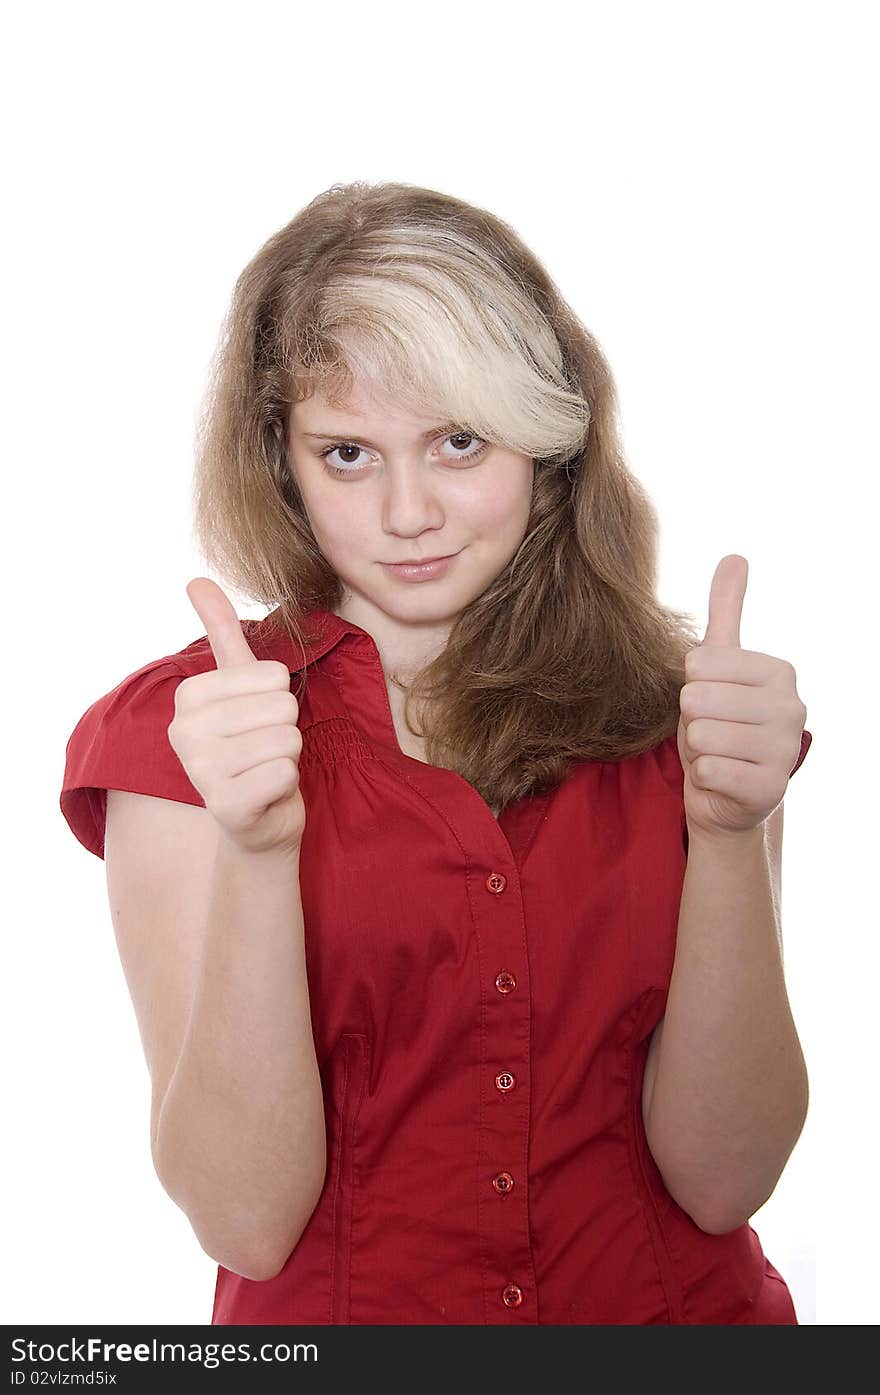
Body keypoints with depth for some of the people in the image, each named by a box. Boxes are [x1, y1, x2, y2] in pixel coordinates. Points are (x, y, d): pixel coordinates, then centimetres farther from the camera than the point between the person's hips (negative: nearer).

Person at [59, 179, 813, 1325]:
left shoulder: (681, 711, 1)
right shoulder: (184, 730, -3)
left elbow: (721, 1179, -6)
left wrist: (731, 830, -18)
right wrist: (258, 849, -22)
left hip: (679, 1313, 1)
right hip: (336, 1317, 0)